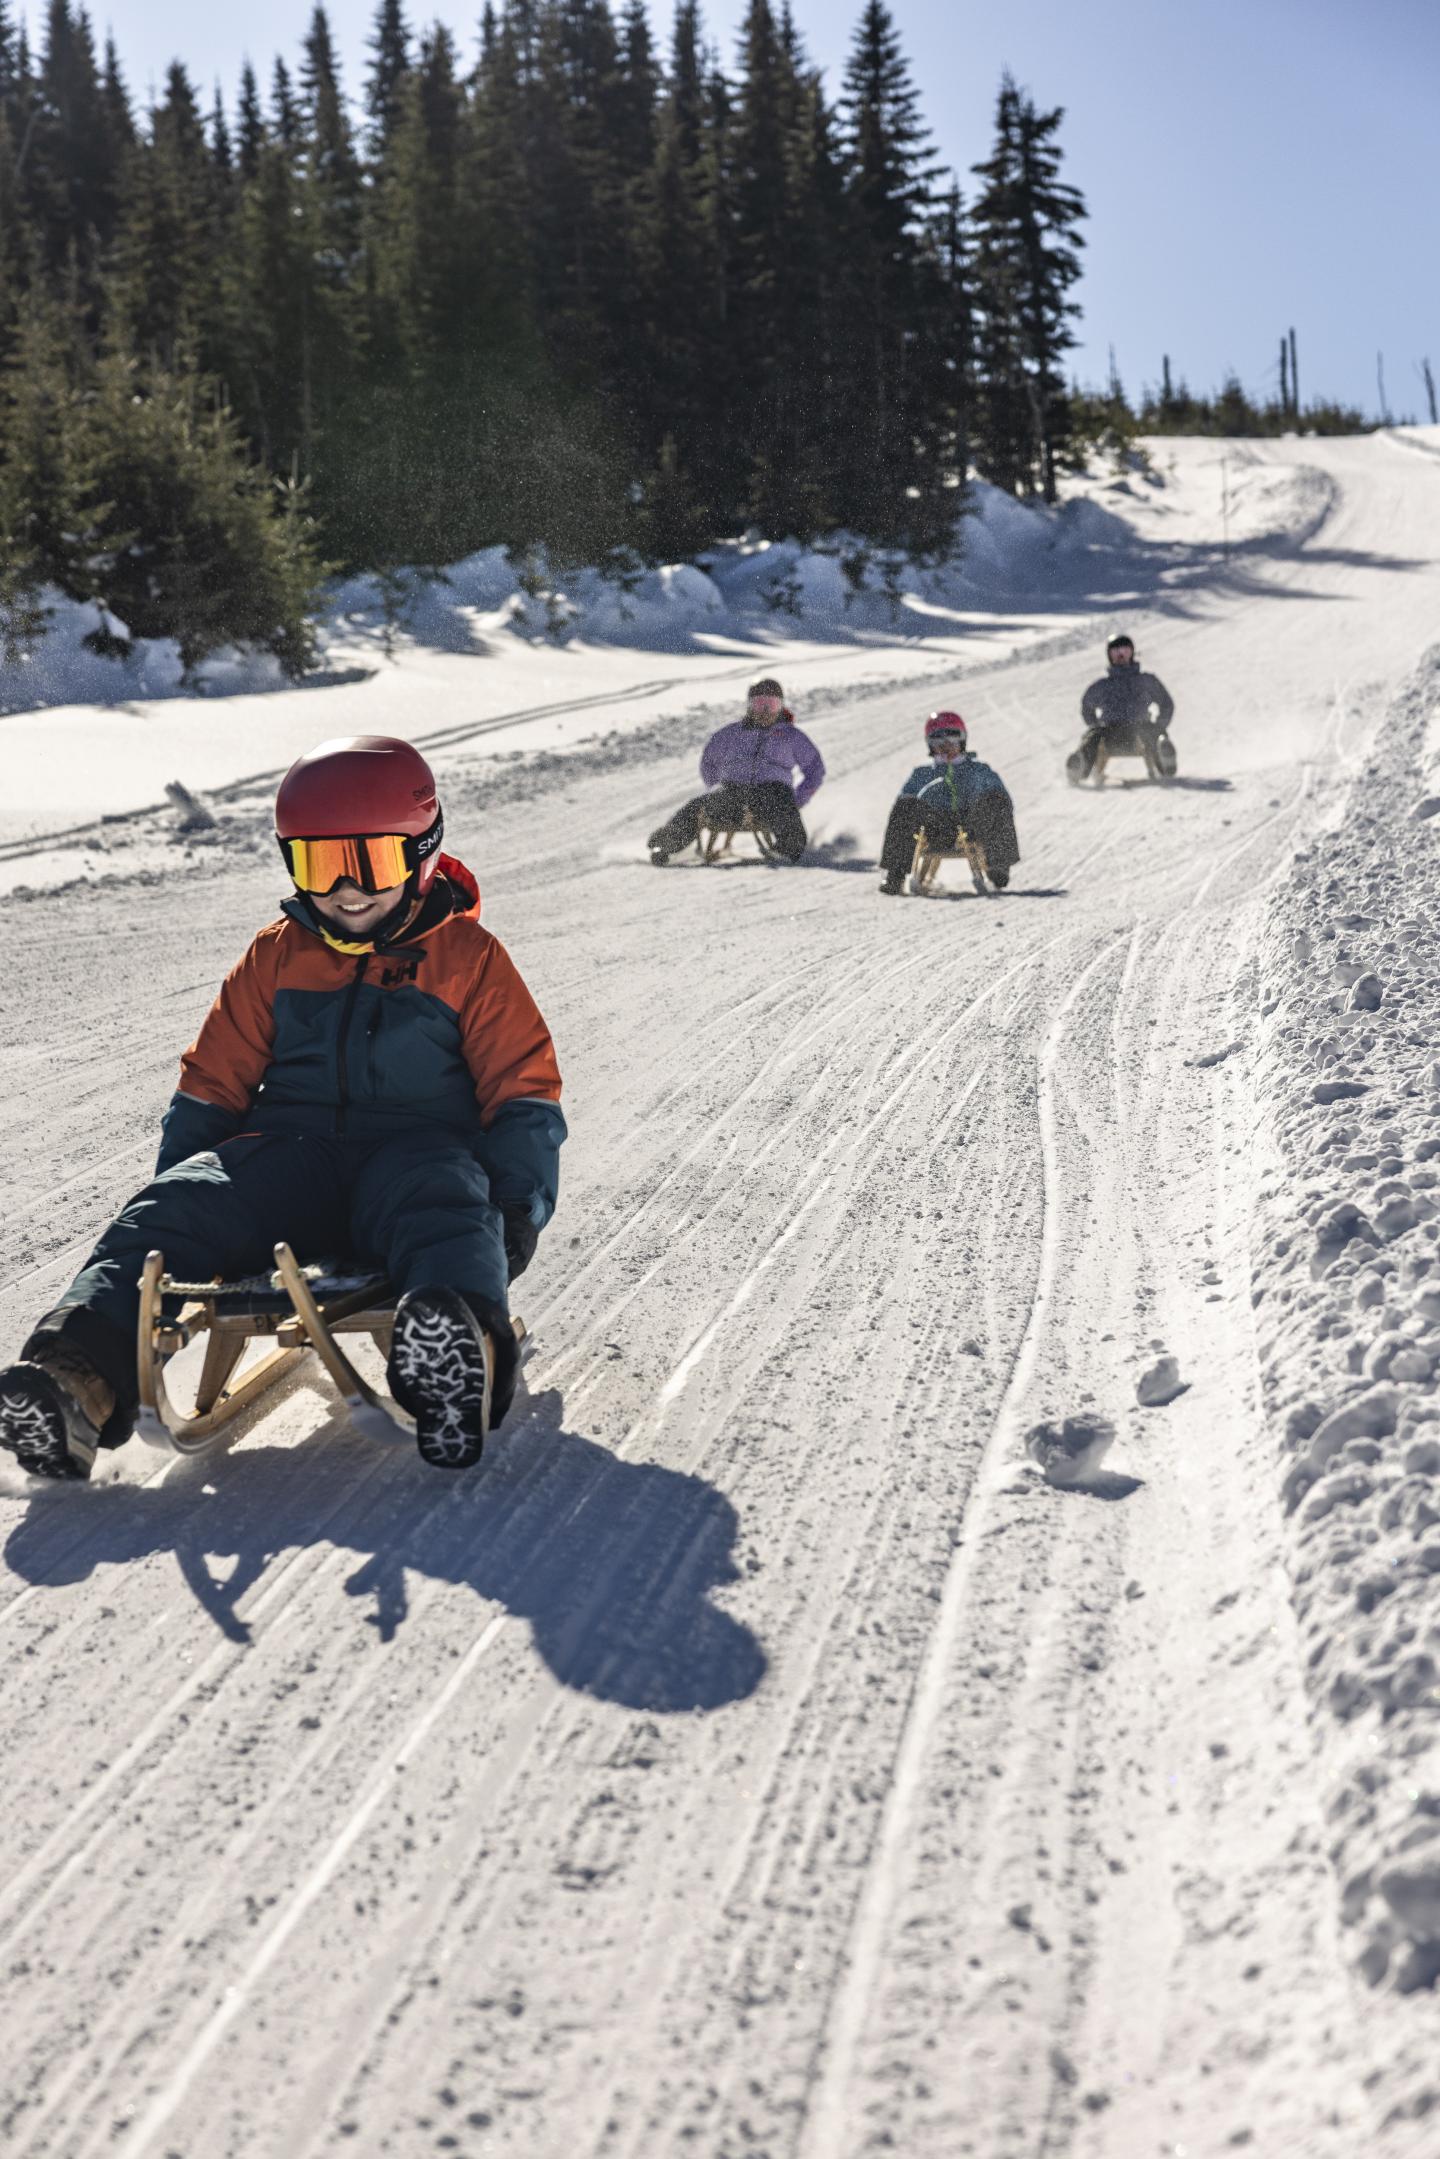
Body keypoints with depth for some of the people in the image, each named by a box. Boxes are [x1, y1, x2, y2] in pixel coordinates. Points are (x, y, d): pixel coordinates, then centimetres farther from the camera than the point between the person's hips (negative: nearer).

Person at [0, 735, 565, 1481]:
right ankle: (80, 1371, -50)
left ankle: (462, 1350, -71)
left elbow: (523, 1090, 8)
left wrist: (516, 1202, -6)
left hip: (417, 1149, -3)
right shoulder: (276, 956, 18)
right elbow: (212, 1082, 21)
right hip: (289, 1156, 3)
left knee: (442, 1203, -39)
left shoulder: (467, 957, 10)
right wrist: (178, 1174, 8)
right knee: (175, 1205, -26)